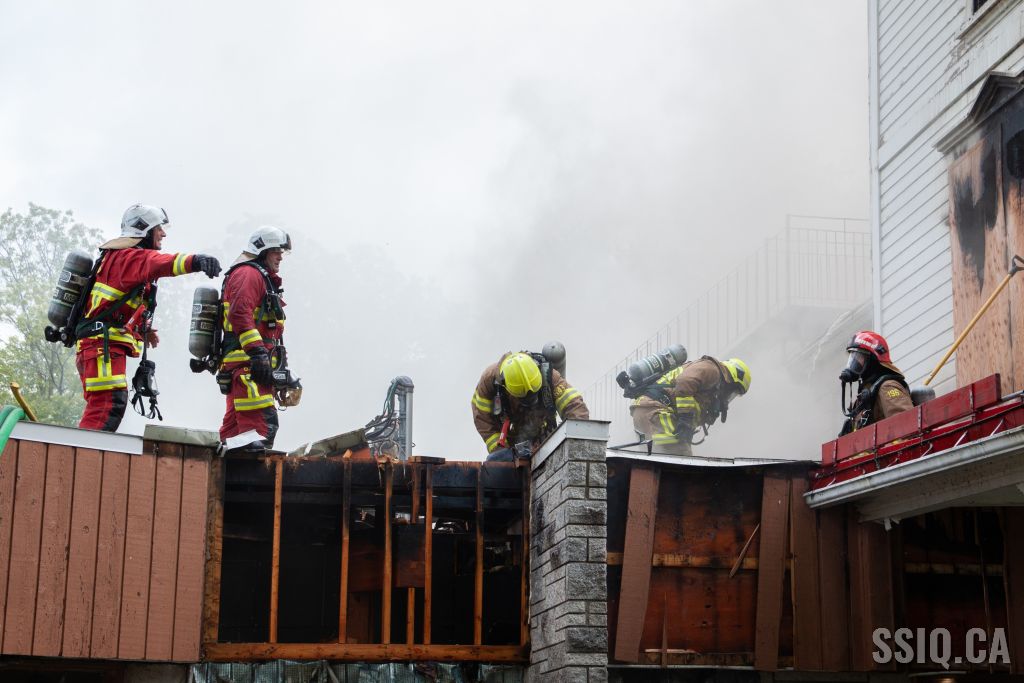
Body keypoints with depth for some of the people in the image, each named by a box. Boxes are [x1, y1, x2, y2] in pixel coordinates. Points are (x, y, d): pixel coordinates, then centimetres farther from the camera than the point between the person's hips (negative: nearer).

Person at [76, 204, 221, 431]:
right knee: (110, 403, -20)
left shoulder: (118, 257, 24)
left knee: (101, 406, 14)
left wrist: (145, 329, 22)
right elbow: (159, 263, -33)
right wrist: (194, 261, -51)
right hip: (103, 344, -11)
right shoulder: (131, 257, -10)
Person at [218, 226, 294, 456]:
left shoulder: (263, 278, 29)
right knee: (262, 424, -20)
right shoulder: (248, 273, -5)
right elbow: (240, 313, -22)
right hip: (246, 366, -11)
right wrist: (258, 351, -28)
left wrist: (281, 364, 26)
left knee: (235, 428, 11)